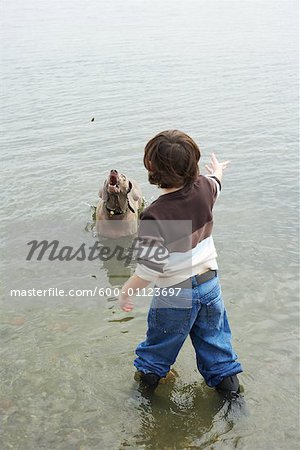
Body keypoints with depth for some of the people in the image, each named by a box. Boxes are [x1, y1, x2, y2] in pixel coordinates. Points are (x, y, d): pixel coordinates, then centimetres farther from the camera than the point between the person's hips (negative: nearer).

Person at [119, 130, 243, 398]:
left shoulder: (154, 216, -32)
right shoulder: (203, 188, -14)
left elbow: (150, 269, -29)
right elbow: (215, 185, 14)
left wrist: (127, 292, -11)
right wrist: (217, 172, 38)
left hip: (176, 294, -4)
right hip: (210, 281, 5)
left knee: (162, 337, 22)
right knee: (214, 335, 25)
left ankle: (149, 371, 45)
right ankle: (227, 378, 36)